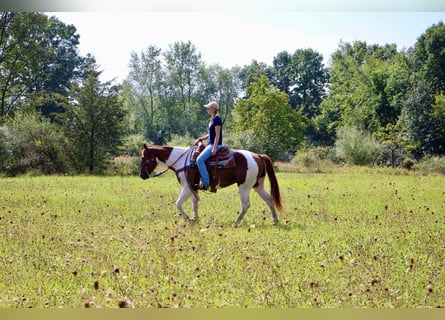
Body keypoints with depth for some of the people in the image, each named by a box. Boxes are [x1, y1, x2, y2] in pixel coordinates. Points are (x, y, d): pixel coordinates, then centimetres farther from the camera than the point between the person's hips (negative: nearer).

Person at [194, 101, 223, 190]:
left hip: (215, 145, -11)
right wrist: (200, 139, 13)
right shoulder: (212, 119, 16)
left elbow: (217, 135, -17)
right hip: (210, 144, 11)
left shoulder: (217, 119, -13)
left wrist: (214, 148, -22)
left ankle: (206, 183, -23)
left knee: (199, 160, -24)